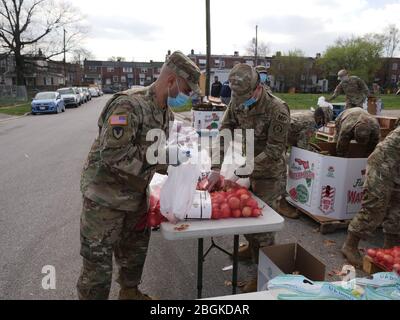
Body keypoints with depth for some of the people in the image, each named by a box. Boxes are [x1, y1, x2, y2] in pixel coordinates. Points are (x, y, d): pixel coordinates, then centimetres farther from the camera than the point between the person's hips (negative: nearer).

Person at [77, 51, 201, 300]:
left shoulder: (166, 112, 4)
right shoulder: (129, 105, -25)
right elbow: (112, 153, -31)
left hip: (136, 195, 9)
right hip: (105, 197, -8)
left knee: (135, 250, 24)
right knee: (99, 262, 5)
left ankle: (129, 292, 47)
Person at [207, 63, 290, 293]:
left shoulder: (278, 110, -25)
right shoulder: (238, 103, -6)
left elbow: (274, 152, -24)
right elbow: (224, 135, -5)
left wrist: (240, 171, -27)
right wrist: (217, 169, -16)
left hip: (268, 175, -6)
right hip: (246, 170, 6)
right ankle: (252, 248, 49)